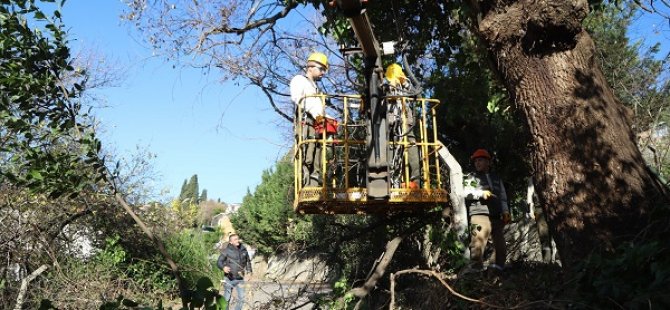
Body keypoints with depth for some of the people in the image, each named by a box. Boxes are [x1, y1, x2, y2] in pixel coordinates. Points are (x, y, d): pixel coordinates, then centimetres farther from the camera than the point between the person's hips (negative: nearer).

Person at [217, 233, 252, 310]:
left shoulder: (243, 250, 2)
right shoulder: (226, 251, -10)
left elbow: (248, 261, 15)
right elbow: (219, 262, -12)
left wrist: (249, 272, 6)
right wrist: (223, 267, -33)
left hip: (240, 279, 4)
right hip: (229, 279, -4)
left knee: (241, 298, 10)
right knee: (226, 298, 6)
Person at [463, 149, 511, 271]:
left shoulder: (496, 178, 23)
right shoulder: (471, 177, 10)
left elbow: (503, 197, 19)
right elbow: (466, 192, -5)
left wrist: (505, 211, 7)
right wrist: (481, 193, -13)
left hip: (496, 216, 5)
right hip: (480, 213, -5)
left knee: (500, 243, 9)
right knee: (478, 242, -17)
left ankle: (499, 265, 22)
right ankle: (476, 267, -17)